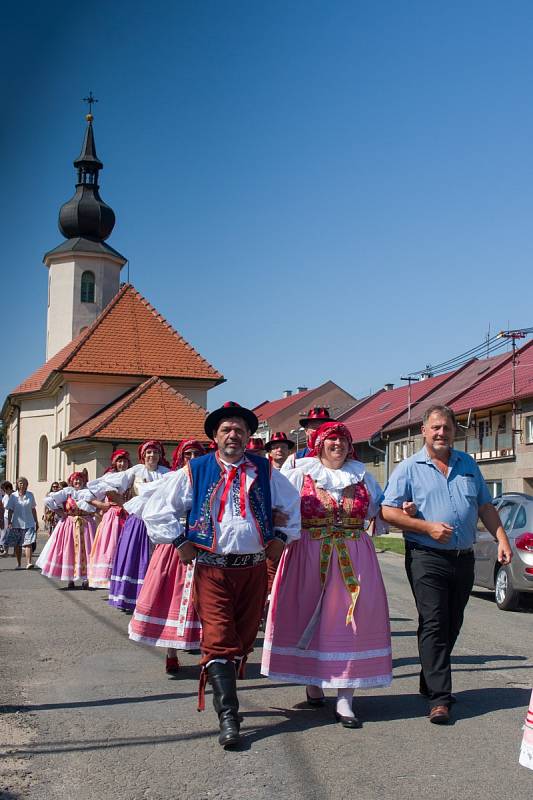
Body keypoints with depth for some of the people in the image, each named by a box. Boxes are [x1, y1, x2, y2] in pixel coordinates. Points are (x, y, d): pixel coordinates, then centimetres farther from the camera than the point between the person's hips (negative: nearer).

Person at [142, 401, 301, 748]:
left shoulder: (265, 471, 9)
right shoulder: (194, 471, 2)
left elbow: (293, 505, 24)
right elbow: (157, 508, 7)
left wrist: (281, 537, 13)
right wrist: (180, 542, 2)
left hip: (254, 567, 3)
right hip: (211, 568, -3)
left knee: (244, 639, 10)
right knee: (219, 640, -10)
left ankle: (221, 691, 29)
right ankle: (228, 716, -10)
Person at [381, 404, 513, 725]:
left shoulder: (468, 464, 13)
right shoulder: (409, 469, -1)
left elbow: (485, 507, 16)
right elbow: (389, 512, -7)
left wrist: (502, 538, 3)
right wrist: (428, 527, -15)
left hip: (464, 558, 5)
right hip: (427, 558, -5)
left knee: (452, 626, 12)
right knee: (434, 625, -8)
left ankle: (431, 683, 27)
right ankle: (439, 698, -7)